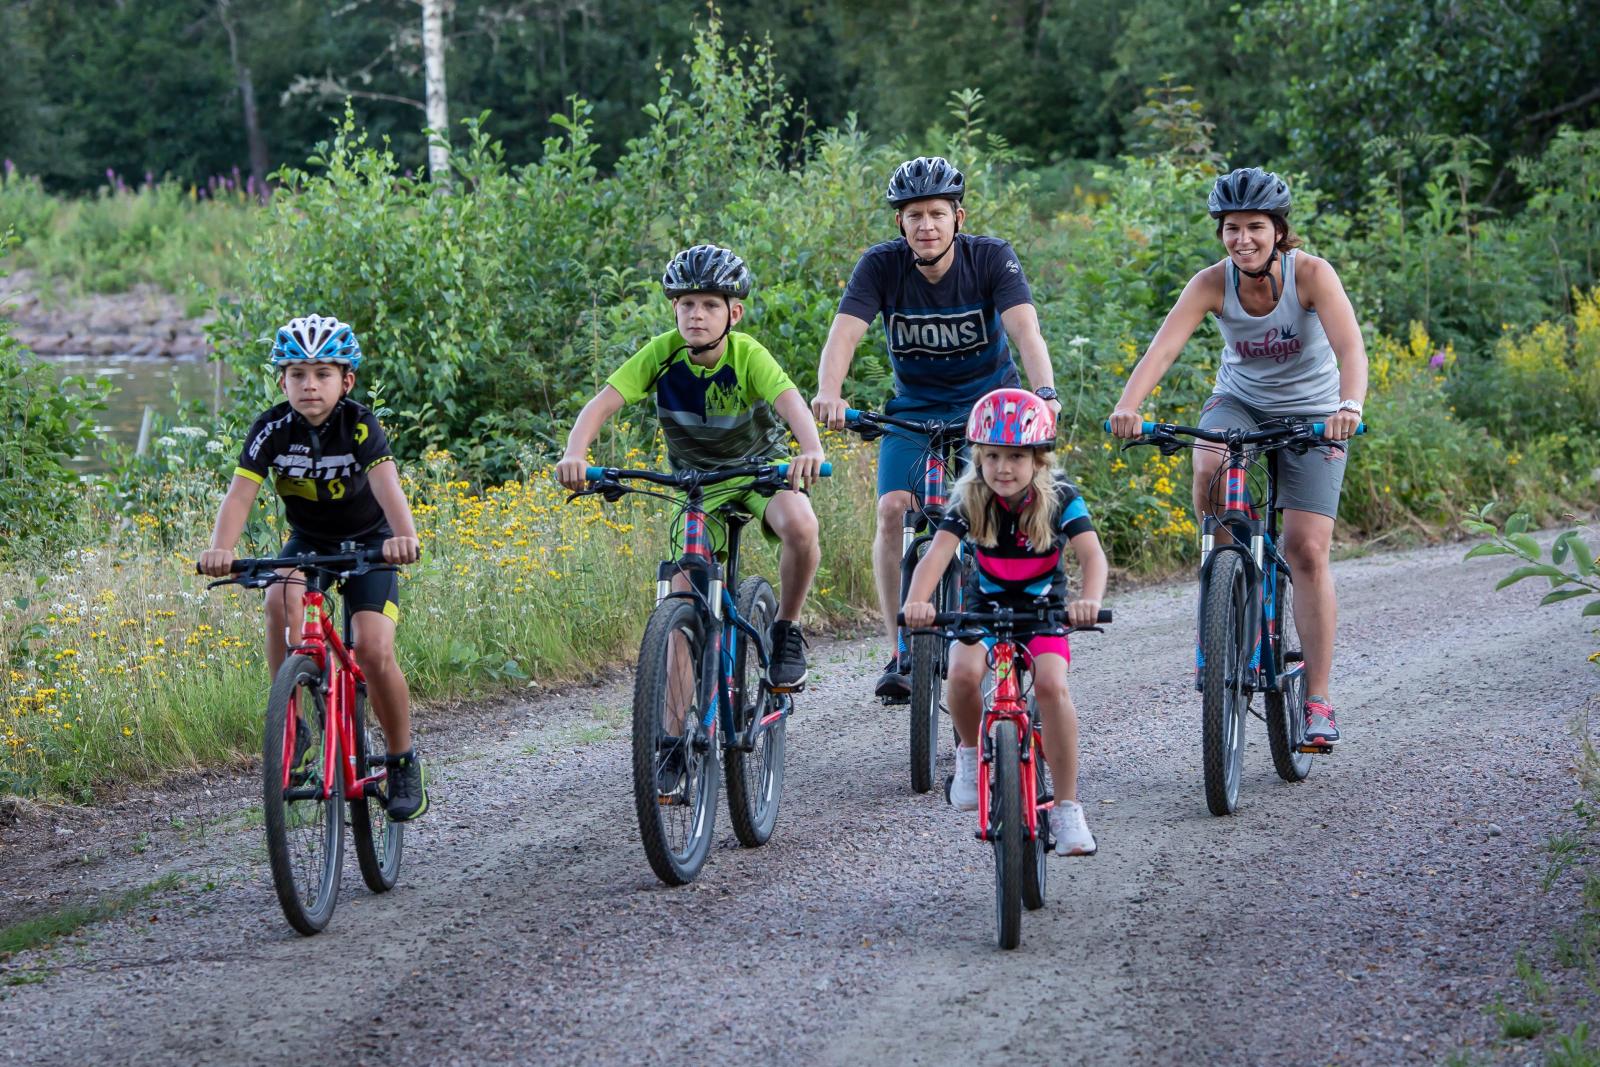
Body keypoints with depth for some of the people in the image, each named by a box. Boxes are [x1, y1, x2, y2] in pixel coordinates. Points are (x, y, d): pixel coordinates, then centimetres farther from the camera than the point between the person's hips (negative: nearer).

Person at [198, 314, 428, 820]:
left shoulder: (360, 425, -23)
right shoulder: (273, 429, -17)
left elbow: (386, 484, -39)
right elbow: (240, 493, -28)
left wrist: (404, 536, -59)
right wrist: (220, 549, -48)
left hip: (367, 542, -2)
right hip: (307, 541, 2)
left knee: (373, 650, -20)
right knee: (281, 599, -31)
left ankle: (403, 761, 1)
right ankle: (290, 725, -19)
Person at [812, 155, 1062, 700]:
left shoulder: (991, 257, -18)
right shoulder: (882, 265, -15)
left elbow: (1025, 329, -31)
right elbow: (845, 331, -27)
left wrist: (1044, 392, -50)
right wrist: (828, 392, -47)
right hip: (915, 407, 1)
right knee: (894, 510, -18)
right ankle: (901, 654, -11)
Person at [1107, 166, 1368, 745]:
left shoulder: (1311, 274, -24)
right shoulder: (1212, 283, -19)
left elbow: (1351, 347, -37)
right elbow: (1162, 348, -31)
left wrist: (1350, 405, -57)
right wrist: (1128, 405, -50)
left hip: (1311, 412, -2)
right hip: (1240, 401, 2)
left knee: (1307, 551, -10)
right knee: (1208, 467, -34)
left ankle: (1317, 700, -2)